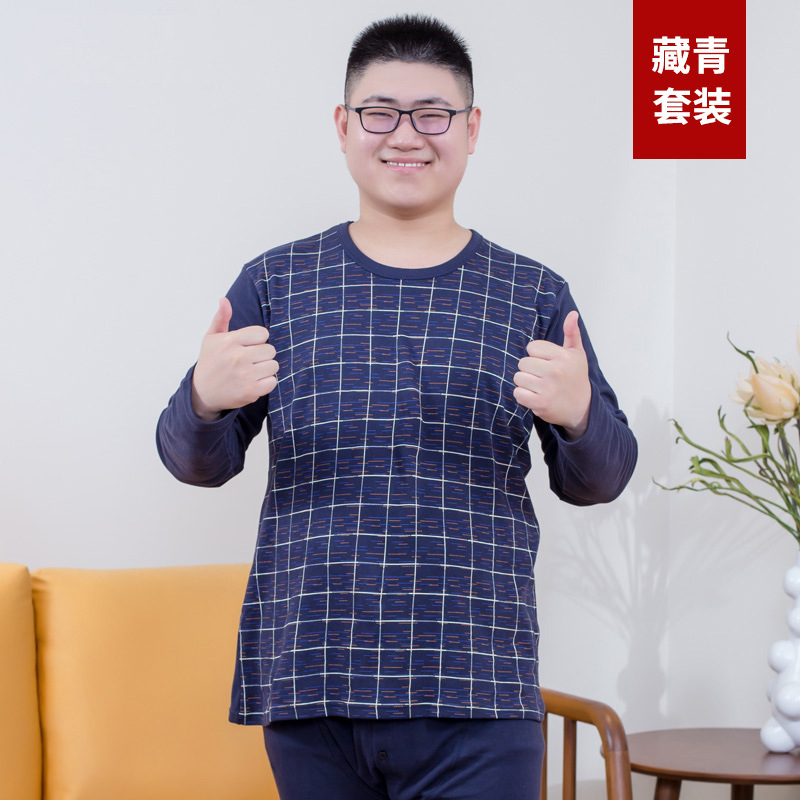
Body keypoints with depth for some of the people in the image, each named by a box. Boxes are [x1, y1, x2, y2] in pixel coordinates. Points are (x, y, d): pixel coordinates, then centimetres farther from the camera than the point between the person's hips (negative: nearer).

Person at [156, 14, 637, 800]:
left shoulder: (533, 295, 8)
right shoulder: (277, 283, 8)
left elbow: (597, 481, 9)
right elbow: (196, 463, 8)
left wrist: (579, 415, -14)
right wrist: (205, 402, -16)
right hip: (305, 691, 1)